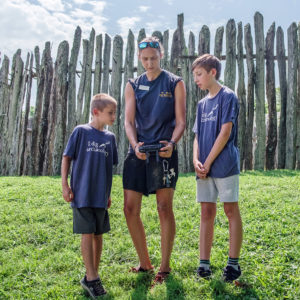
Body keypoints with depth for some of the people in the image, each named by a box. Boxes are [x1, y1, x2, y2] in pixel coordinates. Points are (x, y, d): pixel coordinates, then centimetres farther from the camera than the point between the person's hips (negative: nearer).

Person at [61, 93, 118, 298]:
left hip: (100, 195, 5)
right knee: (87, 233, -4)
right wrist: (65, 185, -7)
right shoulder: (81, 131, -3)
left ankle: (92, 276, 24)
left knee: (98, 234, 10)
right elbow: (67, 158, -1)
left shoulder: (110, 137, 10)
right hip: (82, 194, -5)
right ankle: (92, 278, 6)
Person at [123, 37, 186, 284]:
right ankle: (145, 263, 19)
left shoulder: (175, 83, 6)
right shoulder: (133, 85, 14)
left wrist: (171, 143, -20)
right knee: (130, 209, 2)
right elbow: (129, 121, 6)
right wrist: (135, 144, -14)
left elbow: (180, 121, 0)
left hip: (164, 152, -3)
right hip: (137, 152, 4)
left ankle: (165, 267, 12)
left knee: (164, 208, -3)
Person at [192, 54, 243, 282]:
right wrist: (196, 160, -2)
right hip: (205, 168, 7)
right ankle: (204, 263, 12)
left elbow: (225, 132, -12)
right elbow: (197, 136, 15)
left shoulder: (228, 96, -4)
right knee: (207, 212, 7)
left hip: (225, 164, -6)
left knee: (231, 210, 0)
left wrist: (208, 162, -12)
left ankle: (233, 263, 9)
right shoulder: (202, 103, 17)